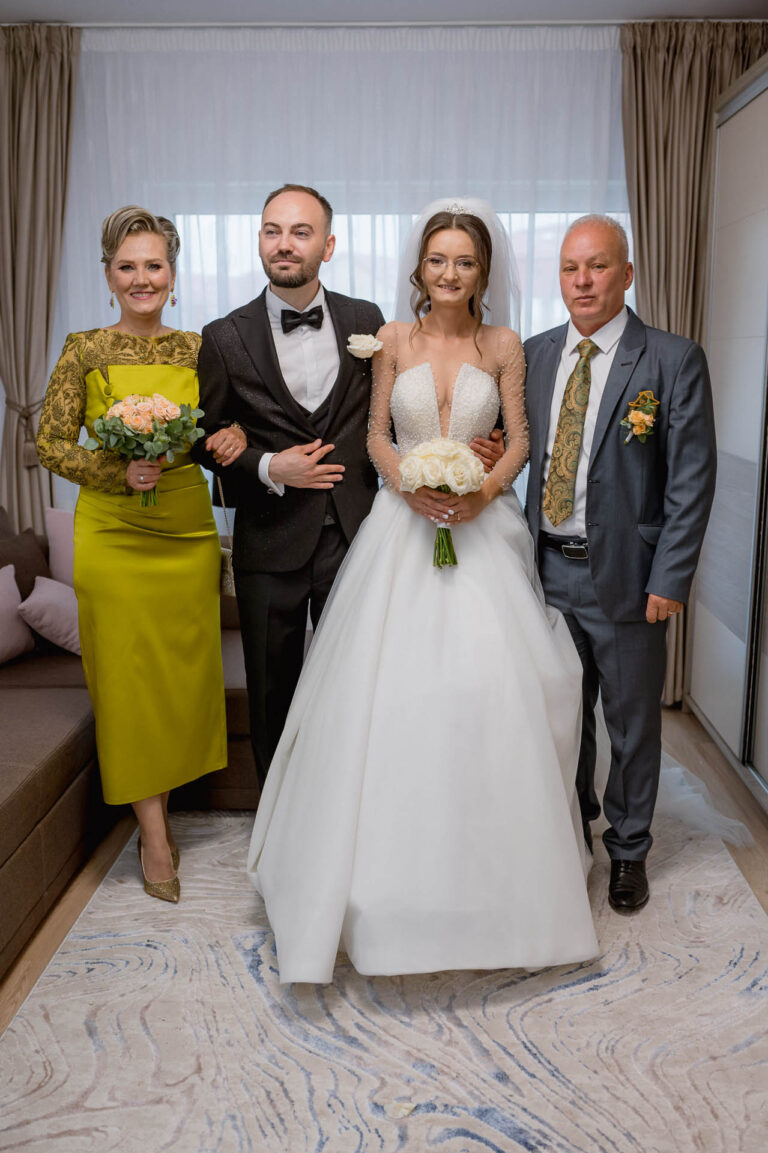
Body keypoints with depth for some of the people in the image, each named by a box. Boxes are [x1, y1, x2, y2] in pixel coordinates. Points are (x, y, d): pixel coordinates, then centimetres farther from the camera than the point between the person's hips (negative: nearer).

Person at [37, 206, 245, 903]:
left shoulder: (197, 349, 6)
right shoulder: (85, 351, -1)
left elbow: (214, 433, 14)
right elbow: (51, 445, -2)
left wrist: (228, 443, -10)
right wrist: (120, 473, -17)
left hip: (187, 531, 3)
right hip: (113, 536, -2)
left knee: (183, 670, 8)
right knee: (130, 673, 2)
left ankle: (158, 805, 29)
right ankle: (155, 833, 14)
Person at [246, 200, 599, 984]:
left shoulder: (504, 346, 5)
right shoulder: (393, 340, 6)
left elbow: (520, 439, 5)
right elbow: (376, 432, 7)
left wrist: (484, 491, -13)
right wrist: (408, 483, -12)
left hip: (482, 527, 0)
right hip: (403, 526, 1)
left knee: (489, 688, -4)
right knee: (391, 689, -2)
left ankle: (490, 863, 15)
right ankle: (392, 859, 14)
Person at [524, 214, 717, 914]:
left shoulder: (674, 361, -8)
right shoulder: (536, 355, 6)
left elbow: (692, 480, -9)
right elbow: (531, 453, 10)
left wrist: (670, 580, -14)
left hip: (625, 577, -4)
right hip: (549, 568, 4)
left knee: (632, 724, 12)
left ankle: (628, 849, 32)